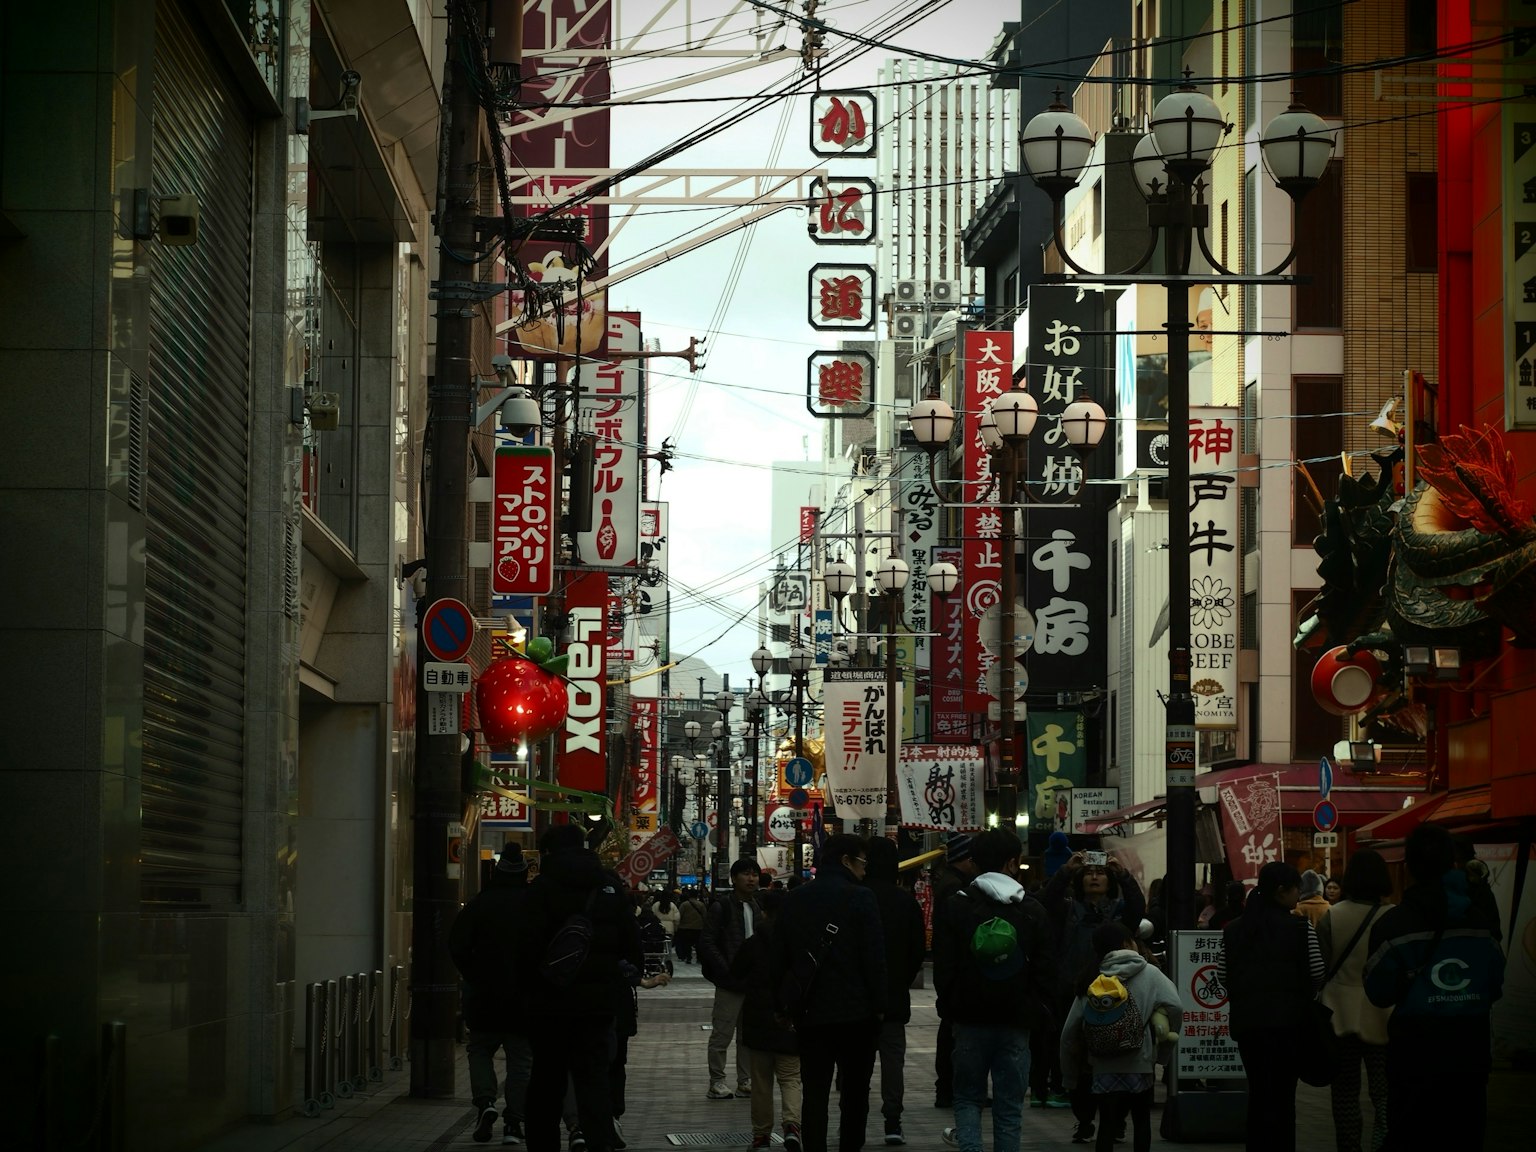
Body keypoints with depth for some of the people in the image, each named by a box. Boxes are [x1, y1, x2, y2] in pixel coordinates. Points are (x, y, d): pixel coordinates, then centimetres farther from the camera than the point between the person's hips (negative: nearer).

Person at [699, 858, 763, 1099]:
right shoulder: (721, 908, -6)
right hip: (730, 982, -7)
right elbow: (707, 943, -10)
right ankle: (717, 1083, 4)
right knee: (722, 1034, -2)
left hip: (753, 980, 7)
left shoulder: (757, 908, 14)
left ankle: (746, 1082, 17)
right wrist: (728, 971, -18)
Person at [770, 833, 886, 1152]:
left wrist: (784, 1004, 15)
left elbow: (777, 958, 9)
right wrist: (879, 1005, -4)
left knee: (814, 1093, 4)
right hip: (856, 1013, -3)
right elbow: (875, 958, -13)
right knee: (855, 1092, 8)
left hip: (809, 1014, 3)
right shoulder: (860, 898, -10)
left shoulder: (794, 899, 6)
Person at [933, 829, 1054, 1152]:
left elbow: (943, 968, -4)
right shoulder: (1032, 910, -2)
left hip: (970, 1020, 0)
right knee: (1009, 1107, 7)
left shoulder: (956, 907, -5)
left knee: (967, 1098, 11)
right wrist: (1032, 1010, 12)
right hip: (1016, 1023, 0)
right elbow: (1046, 972, 0)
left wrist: (952, 1008, 9)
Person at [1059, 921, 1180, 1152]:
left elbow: (1070, 1031, 7)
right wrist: (1167, 1036, 4)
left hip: (1103, 1066, 2)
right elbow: (1175, 1007, -13)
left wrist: (1072, 1072, 15)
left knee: (1107, 1124, 4)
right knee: (1141, 1120, 14)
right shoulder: (1149, 974, 0)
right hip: (1139, 1063, -2)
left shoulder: (1090, 981, 8)